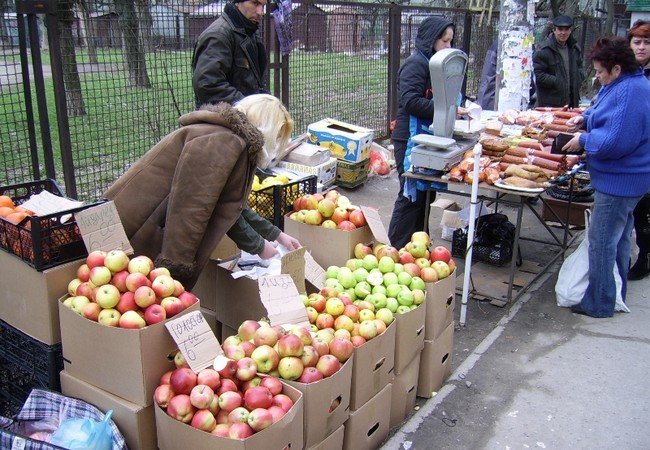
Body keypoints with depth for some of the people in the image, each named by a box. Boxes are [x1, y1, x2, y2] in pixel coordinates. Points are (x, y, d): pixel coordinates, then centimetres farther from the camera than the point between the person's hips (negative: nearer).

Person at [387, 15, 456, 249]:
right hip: (411, 139, -9)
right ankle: (395, 247, 4)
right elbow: (410, 101, -23)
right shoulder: (416, 63, -12)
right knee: (412, 194, -6)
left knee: (425, 191, 14)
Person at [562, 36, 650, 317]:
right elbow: (605, 112, 26)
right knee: (619, 239, 21)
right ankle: (615, 295, 36)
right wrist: (585, 118, 7)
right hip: (625, 179, 11)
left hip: (618, 181, -11)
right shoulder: (622, 85, 10)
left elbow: (615, 141, -29)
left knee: (601, 242, -2)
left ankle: (598, 304, 9)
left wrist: (583, 140, -15)